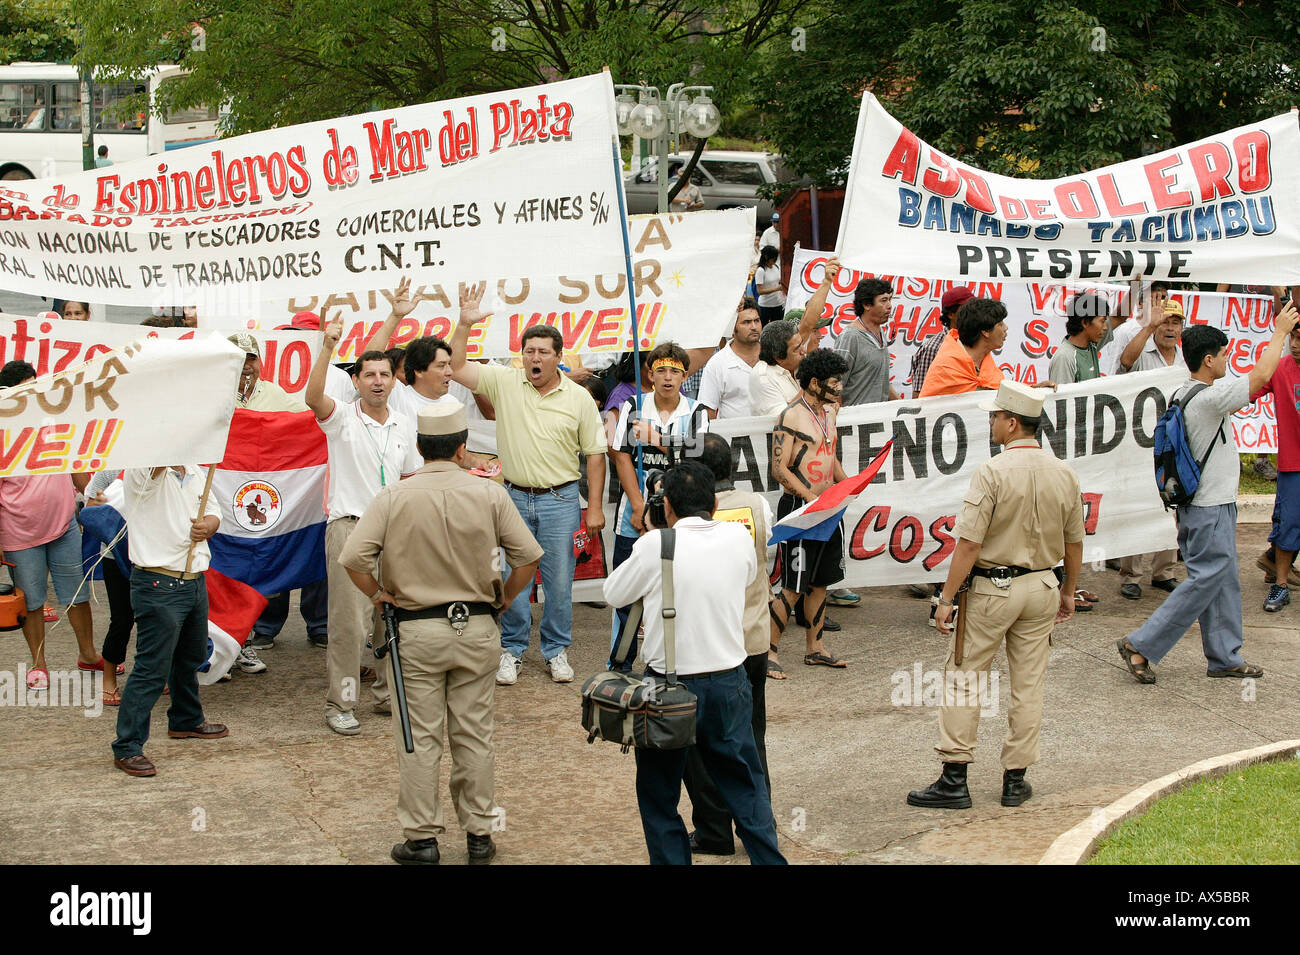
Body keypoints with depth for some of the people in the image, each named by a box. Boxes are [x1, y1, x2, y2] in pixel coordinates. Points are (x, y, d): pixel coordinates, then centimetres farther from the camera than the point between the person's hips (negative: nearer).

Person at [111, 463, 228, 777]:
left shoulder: (195, 472, 12)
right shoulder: (142, 472, -13)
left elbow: (213, 511, 20)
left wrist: (208, 525, -2)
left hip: (195, 583, 8)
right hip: (159, 586, -8)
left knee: (191, 658, 24)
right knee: (152, 669, -8)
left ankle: (186, 721, 45)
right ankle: (127, 748, -2)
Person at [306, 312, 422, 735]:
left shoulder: (402, 425, 12)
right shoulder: (342, 419, -4)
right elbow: (313, 397, -26)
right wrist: (327, 347, -34)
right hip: (350, 528, -5)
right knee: (349, 621, -7)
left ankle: (388, 693, 23)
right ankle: (339, 705, 1)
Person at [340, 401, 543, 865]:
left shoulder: (394, 497, -7)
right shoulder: (489, 495, -4)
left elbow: (353, 557, -15)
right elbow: (528, 555, -5)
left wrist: (378, 594, 1)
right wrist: (505, 597, 10)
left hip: (415, 630, -1)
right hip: (477, 628, 2)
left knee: (420, 738, 5)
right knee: (474, 735, 10)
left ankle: (421, 838, 9)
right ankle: (479, 834, 17)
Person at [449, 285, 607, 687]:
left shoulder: (579, 398, 0)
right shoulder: (504, 383, 1)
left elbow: (595, 453, 2)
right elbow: (456, 368, -5)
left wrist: (595, 507, -3)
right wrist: (465, 324, -16)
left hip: (561, 500, -1)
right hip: (515, 498, 1)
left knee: (560, 580, 5)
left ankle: (556, 651, 19)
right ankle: (512, 650, 18)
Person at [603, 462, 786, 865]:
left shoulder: (655, 545, -13)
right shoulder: (739, 538, -2)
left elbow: (613, 594, 1)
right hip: (728, 681, 3)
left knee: (658, 794, 11)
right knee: (746, 788, 14)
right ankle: (769, 858, 16)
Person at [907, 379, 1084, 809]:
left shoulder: (993, 472, -16)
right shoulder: (1065, 474, 1)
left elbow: (968, 544, -18)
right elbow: (1074, 543, 10)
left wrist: (946, 599, -12)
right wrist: (1068, 592, 23)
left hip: (992, 587, -5)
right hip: (1042, 587, 5)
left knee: (962, 677, 3)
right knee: (1028, 684, 10)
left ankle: (954, 779, 2)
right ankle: (1015, 779, 15)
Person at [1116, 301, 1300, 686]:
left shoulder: (1181, 395, 8)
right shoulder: (1209, 398, -21)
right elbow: (1260, 376, -19)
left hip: (1196, 505, 10)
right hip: (1212, 509, -10)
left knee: (1224, 582, 15)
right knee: (1204, 581, -6)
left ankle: (1225, 658, 21)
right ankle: (1141, 647, -5)